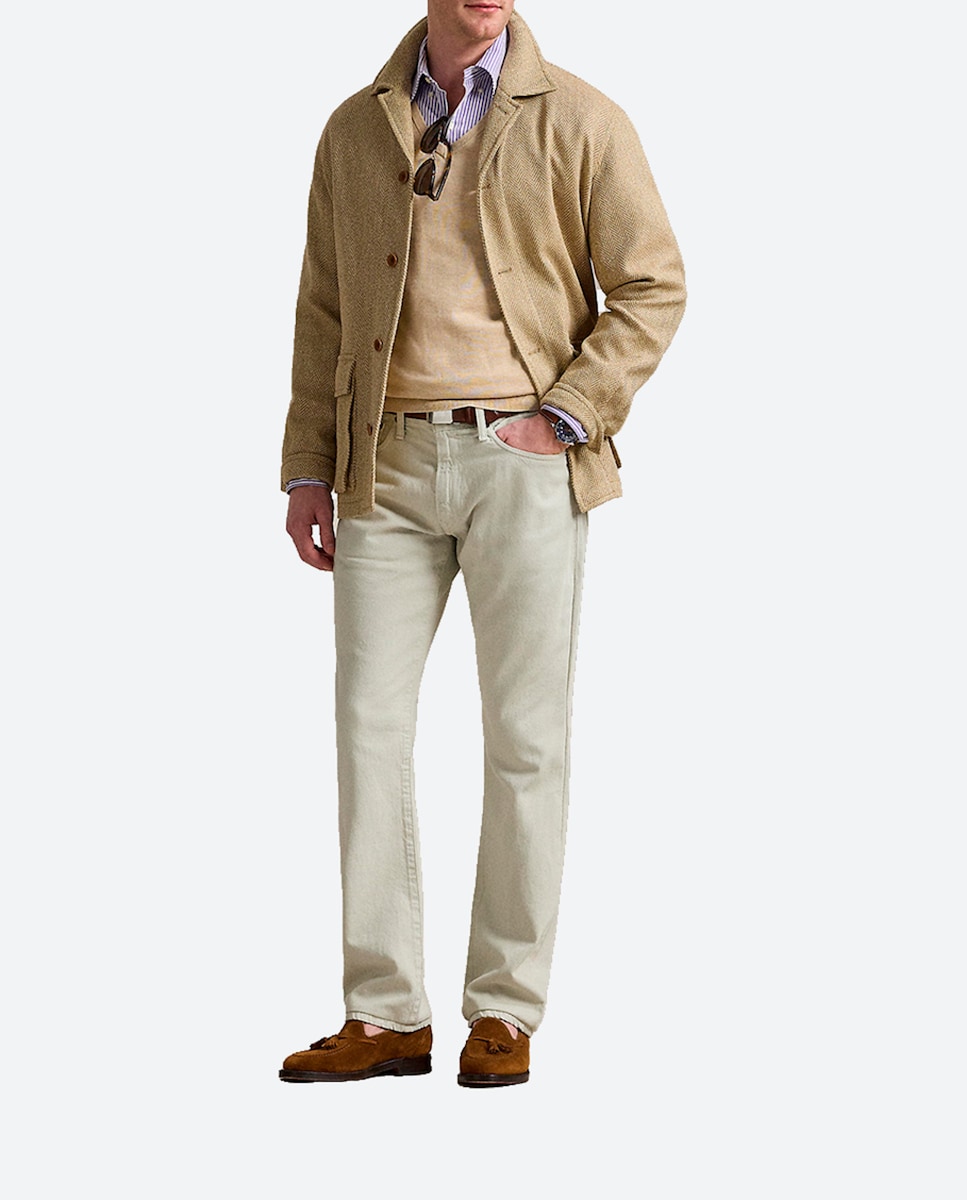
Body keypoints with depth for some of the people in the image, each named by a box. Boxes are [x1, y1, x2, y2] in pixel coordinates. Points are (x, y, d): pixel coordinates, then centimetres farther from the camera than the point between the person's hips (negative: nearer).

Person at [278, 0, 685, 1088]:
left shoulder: (578, 122, 1)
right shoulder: (355, 131, 11)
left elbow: (653, 287, -1)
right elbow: (324, 309, 14)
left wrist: (565, 418, -10)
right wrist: (308, 468, 8)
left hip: (524, 461, -3)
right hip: (391, 463, 3)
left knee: (525, 736, 0)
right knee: (368, 724, -1)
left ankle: (506, 1014, 11)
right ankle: (386, 1015, 7)